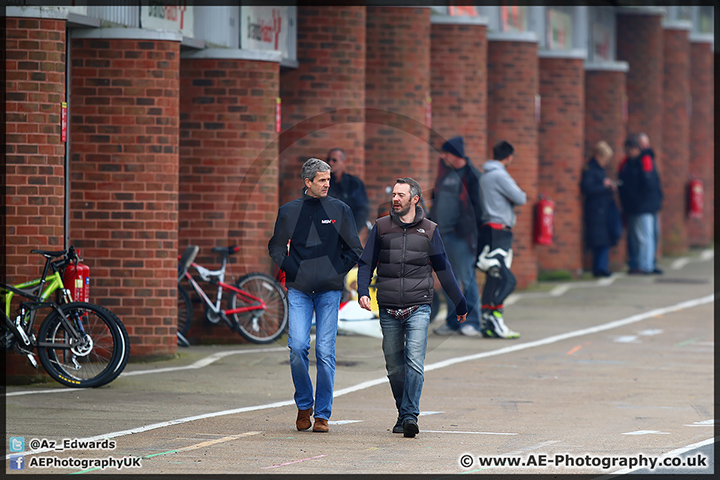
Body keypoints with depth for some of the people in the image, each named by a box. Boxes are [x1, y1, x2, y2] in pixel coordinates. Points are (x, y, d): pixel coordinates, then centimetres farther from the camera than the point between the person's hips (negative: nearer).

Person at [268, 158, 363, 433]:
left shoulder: (339, 210, 6)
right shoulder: (289, 211, 7)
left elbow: (355, 250, 11)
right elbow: (276, 247, 18)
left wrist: (338, 271, 0)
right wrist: (290, 269, 4)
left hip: (329, 290, 0)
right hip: (299, 290, 0)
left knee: (325, 352, -4)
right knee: (297, 348, -11)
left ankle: (322, 413, 3)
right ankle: (304, 404, 9)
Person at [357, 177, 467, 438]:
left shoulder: (429, 230, 7)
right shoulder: (381, 228, 9)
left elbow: (443, 269, 14)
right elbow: (366, 263, 9)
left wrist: (460, 304, 19)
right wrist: (363, 292, -8)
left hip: (418, 308, -2)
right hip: (388, 309, 2)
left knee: (414, 362, -15)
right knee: (394, 367, 5)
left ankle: (410, 415, -18)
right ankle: (403, 414, 18)